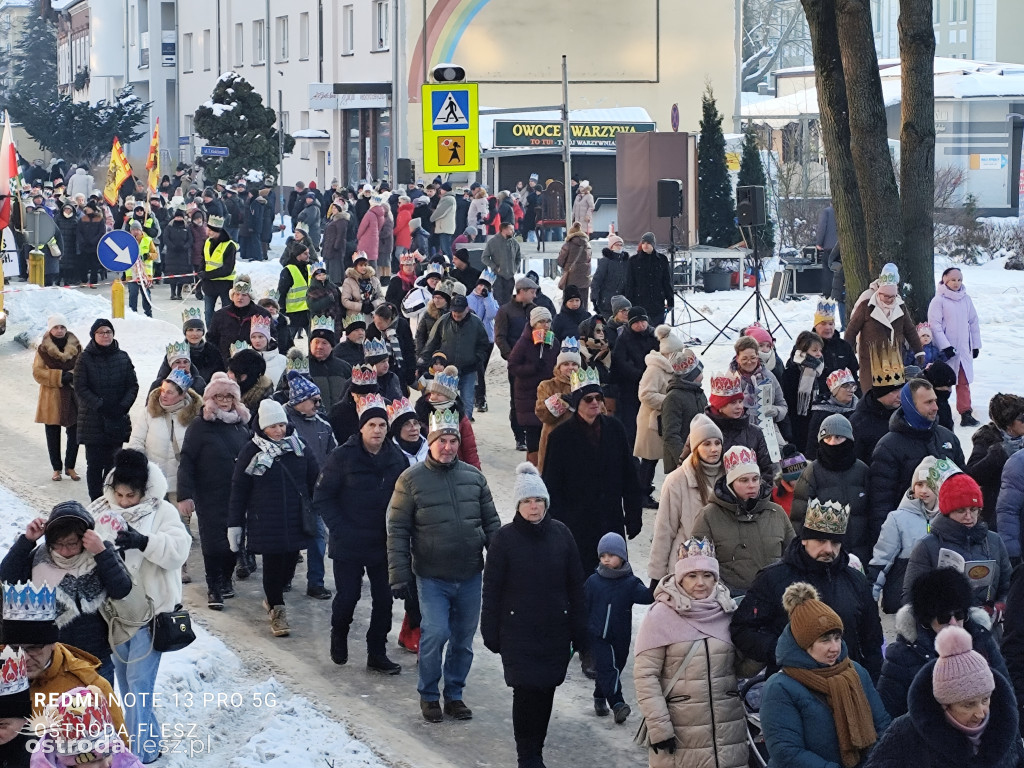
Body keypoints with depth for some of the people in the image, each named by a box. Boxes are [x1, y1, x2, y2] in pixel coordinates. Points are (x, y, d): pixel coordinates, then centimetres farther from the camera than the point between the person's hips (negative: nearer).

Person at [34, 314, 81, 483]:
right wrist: (60, 376, -17)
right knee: (53, 435, 6)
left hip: (72, 396, 1)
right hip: (51, 398, -1)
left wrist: (73, 376, -15)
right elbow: (37, 372, -7)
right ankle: (56, 468, 18)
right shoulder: (43, 349, -2)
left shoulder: (76, 347, 3)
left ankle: (70, 466, 16)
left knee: (74, 434, 1)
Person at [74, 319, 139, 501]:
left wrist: (123, 406, -9)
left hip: (117, 421, 3)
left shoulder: (122, 357, 7)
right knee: (95, 465, -2)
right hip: (93, 420, -3)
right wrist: (101, 406, -16)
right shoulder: (85, 358, -3)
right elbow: (81, 389, -8)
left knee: (113, 464, 6)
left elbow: (133, 385, 6)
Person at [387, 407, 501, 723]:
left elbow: (491, 523, 11)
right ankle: (428, 695, 8)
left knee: (463, 640, 10)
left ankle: (454, 695, 26)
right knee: (435, 633, -12)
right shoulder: (411, 479, -4)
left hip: (470, 577, 4)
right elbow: (397, 531, -4)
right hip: (432, 578, -4)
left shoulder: (474, 476, 6)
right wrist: (399, 576, -9)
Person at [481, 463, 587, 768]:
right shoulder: (505, 537, -4)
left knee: (546, 690, 6)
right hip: (518, 632, -2)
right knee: (525, 691, -8)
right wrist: (491, 631, -3)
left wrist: (578, 628, 5)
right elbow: (492, 589, -1)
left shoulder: (561, 534, 2)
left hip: (555, 631, 2)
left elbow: (575, 585, 6)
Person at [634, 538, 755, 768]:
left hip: (728, 730, 4)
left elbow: (745, 668, 13)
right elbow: (645, 675, -9)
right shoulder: (661, 616, -7)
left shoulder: (726, 612, 6)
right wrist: (659, 728, -14)